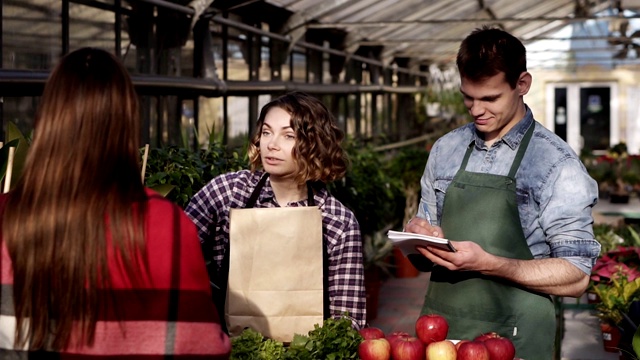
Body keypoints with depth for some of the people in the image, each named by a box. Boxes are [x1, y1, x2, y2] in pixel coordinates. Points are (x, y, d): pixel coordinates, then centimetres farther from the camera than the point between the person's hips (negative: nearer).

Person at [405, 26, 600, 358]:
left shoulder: (556, 163, -10)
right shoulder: (445, 150, 5)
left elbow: (576, 277, -12)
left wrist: (488, 264, -22)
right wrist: (419, 235, -7)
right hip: (439, 331, 4)